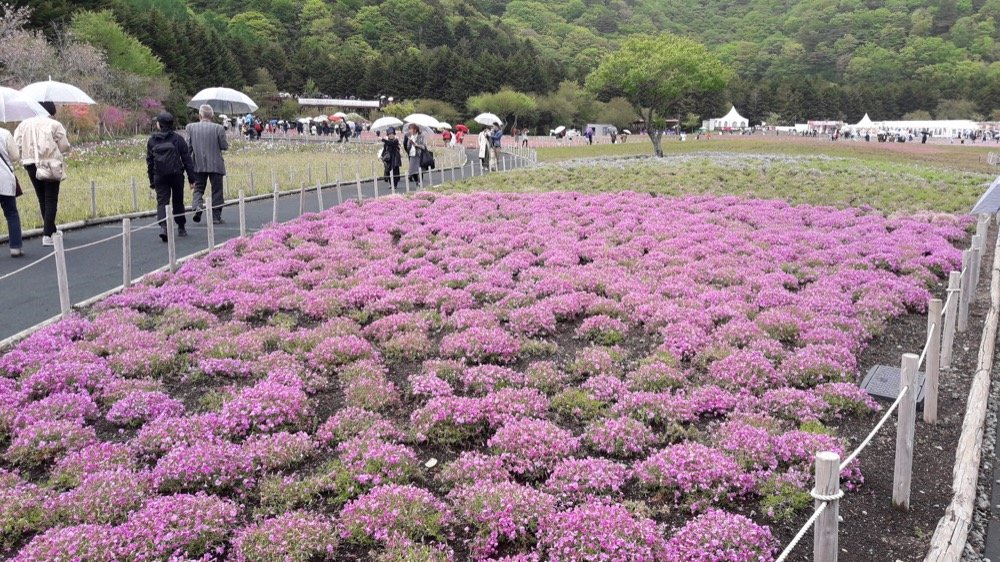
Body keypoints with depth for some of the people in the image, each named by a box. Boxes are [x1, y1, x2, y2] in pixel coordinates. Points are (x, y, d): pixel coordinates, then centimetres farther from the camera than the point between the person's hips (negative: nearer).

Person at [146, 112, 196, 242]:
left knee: (162, 202, -2)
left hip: (159, 177, 0)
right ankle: (181, 228, 25)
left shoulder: (152, 140, 4)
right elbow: (187, 159, -2)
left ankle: (163, 226, -25)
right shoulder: (178, 139, -2)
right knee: (178, 201, 14)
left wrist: (151, 180, 14)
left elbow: (149, 161, 7)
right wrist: (192, 178, 1)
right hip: (176, 175, 0)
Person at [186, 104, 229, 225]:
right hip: (215, 165, -2)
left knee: (198, 188, 13)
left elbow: (188, 145, -1)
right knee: (216, 190, 8)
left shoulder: (190, 127, -3)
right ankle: (216, 216, 10)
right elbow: (225, 146, -6)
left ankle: (197, 207, -13)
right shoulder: (218, 128, -9)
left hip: (198, 165, 2)